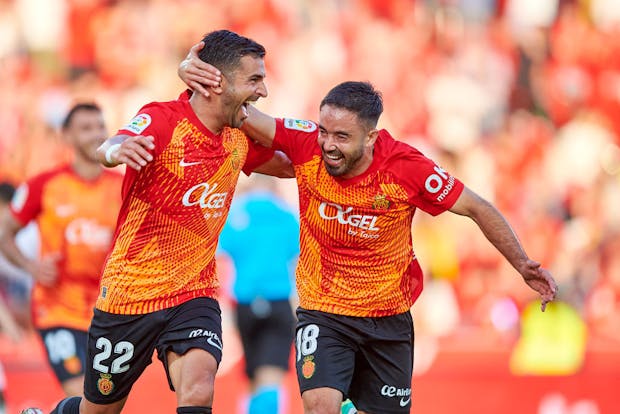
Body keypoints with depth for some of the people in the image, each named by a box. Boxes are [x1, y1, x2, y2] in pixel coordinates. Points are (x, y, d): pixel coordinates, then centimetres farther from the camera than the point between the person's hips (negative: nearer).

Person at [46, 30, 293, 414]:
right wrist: (117, 150, -62)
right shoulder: (163, 120, -16)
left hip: (195, 294, 4)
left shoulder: (241, 137, 2)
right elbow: (106, 150, -37)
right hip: (129, 293, -4)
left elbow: (286, 164, 23)